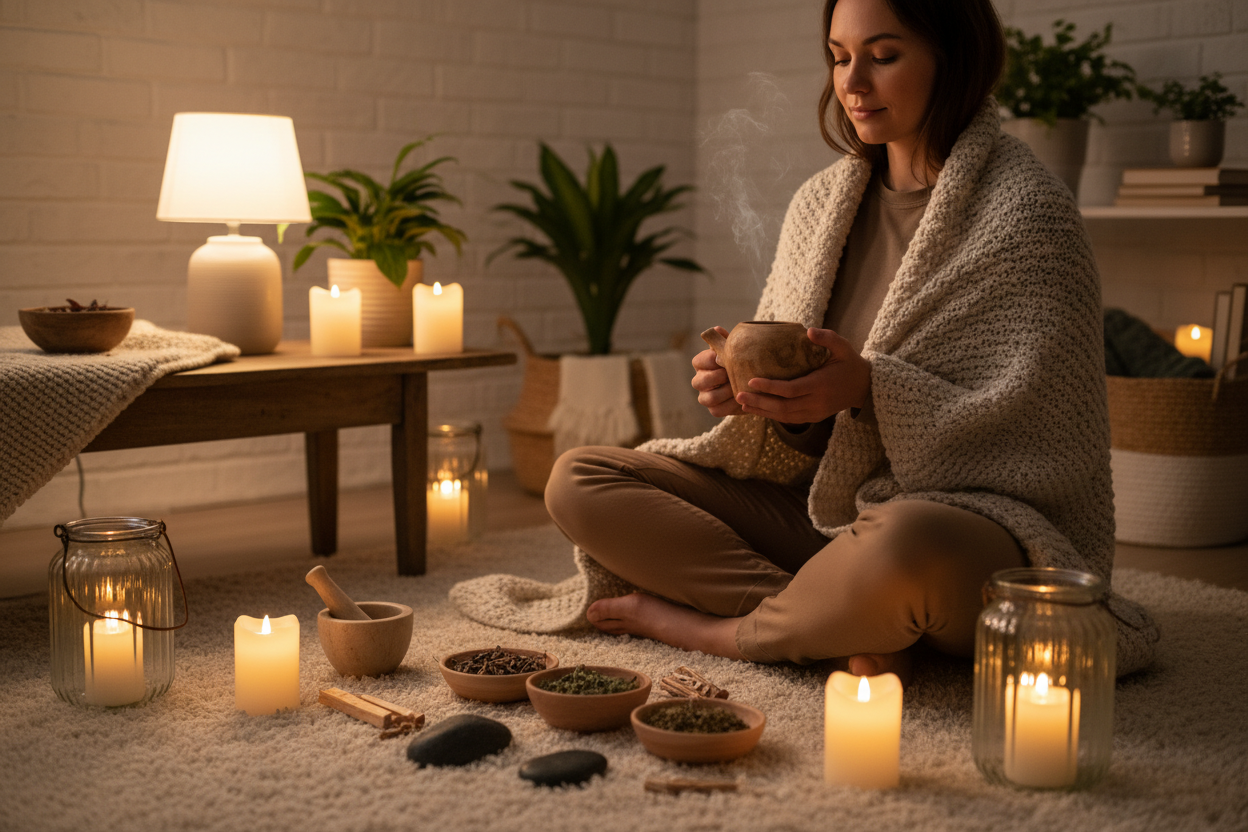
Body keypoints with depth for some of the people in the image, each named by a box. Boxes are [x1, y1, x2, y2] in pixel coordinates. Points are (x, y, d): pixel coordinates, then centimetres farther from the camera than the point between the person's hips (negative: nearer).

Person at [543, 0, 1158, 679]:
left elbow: (1035, 424, -12)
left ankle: (716, 628, -11)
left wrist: (870, 390, -24)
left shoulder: (1026, 213, -8)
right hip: (816, 507, 7)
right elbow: (797, 440, 12)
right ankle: (855, 626, -17)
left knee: (901, 547, -44)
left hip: (977, 515, -6)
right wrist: (752, 392, -13)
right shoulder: (820, 203, 10)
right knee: (578, 481, -6)